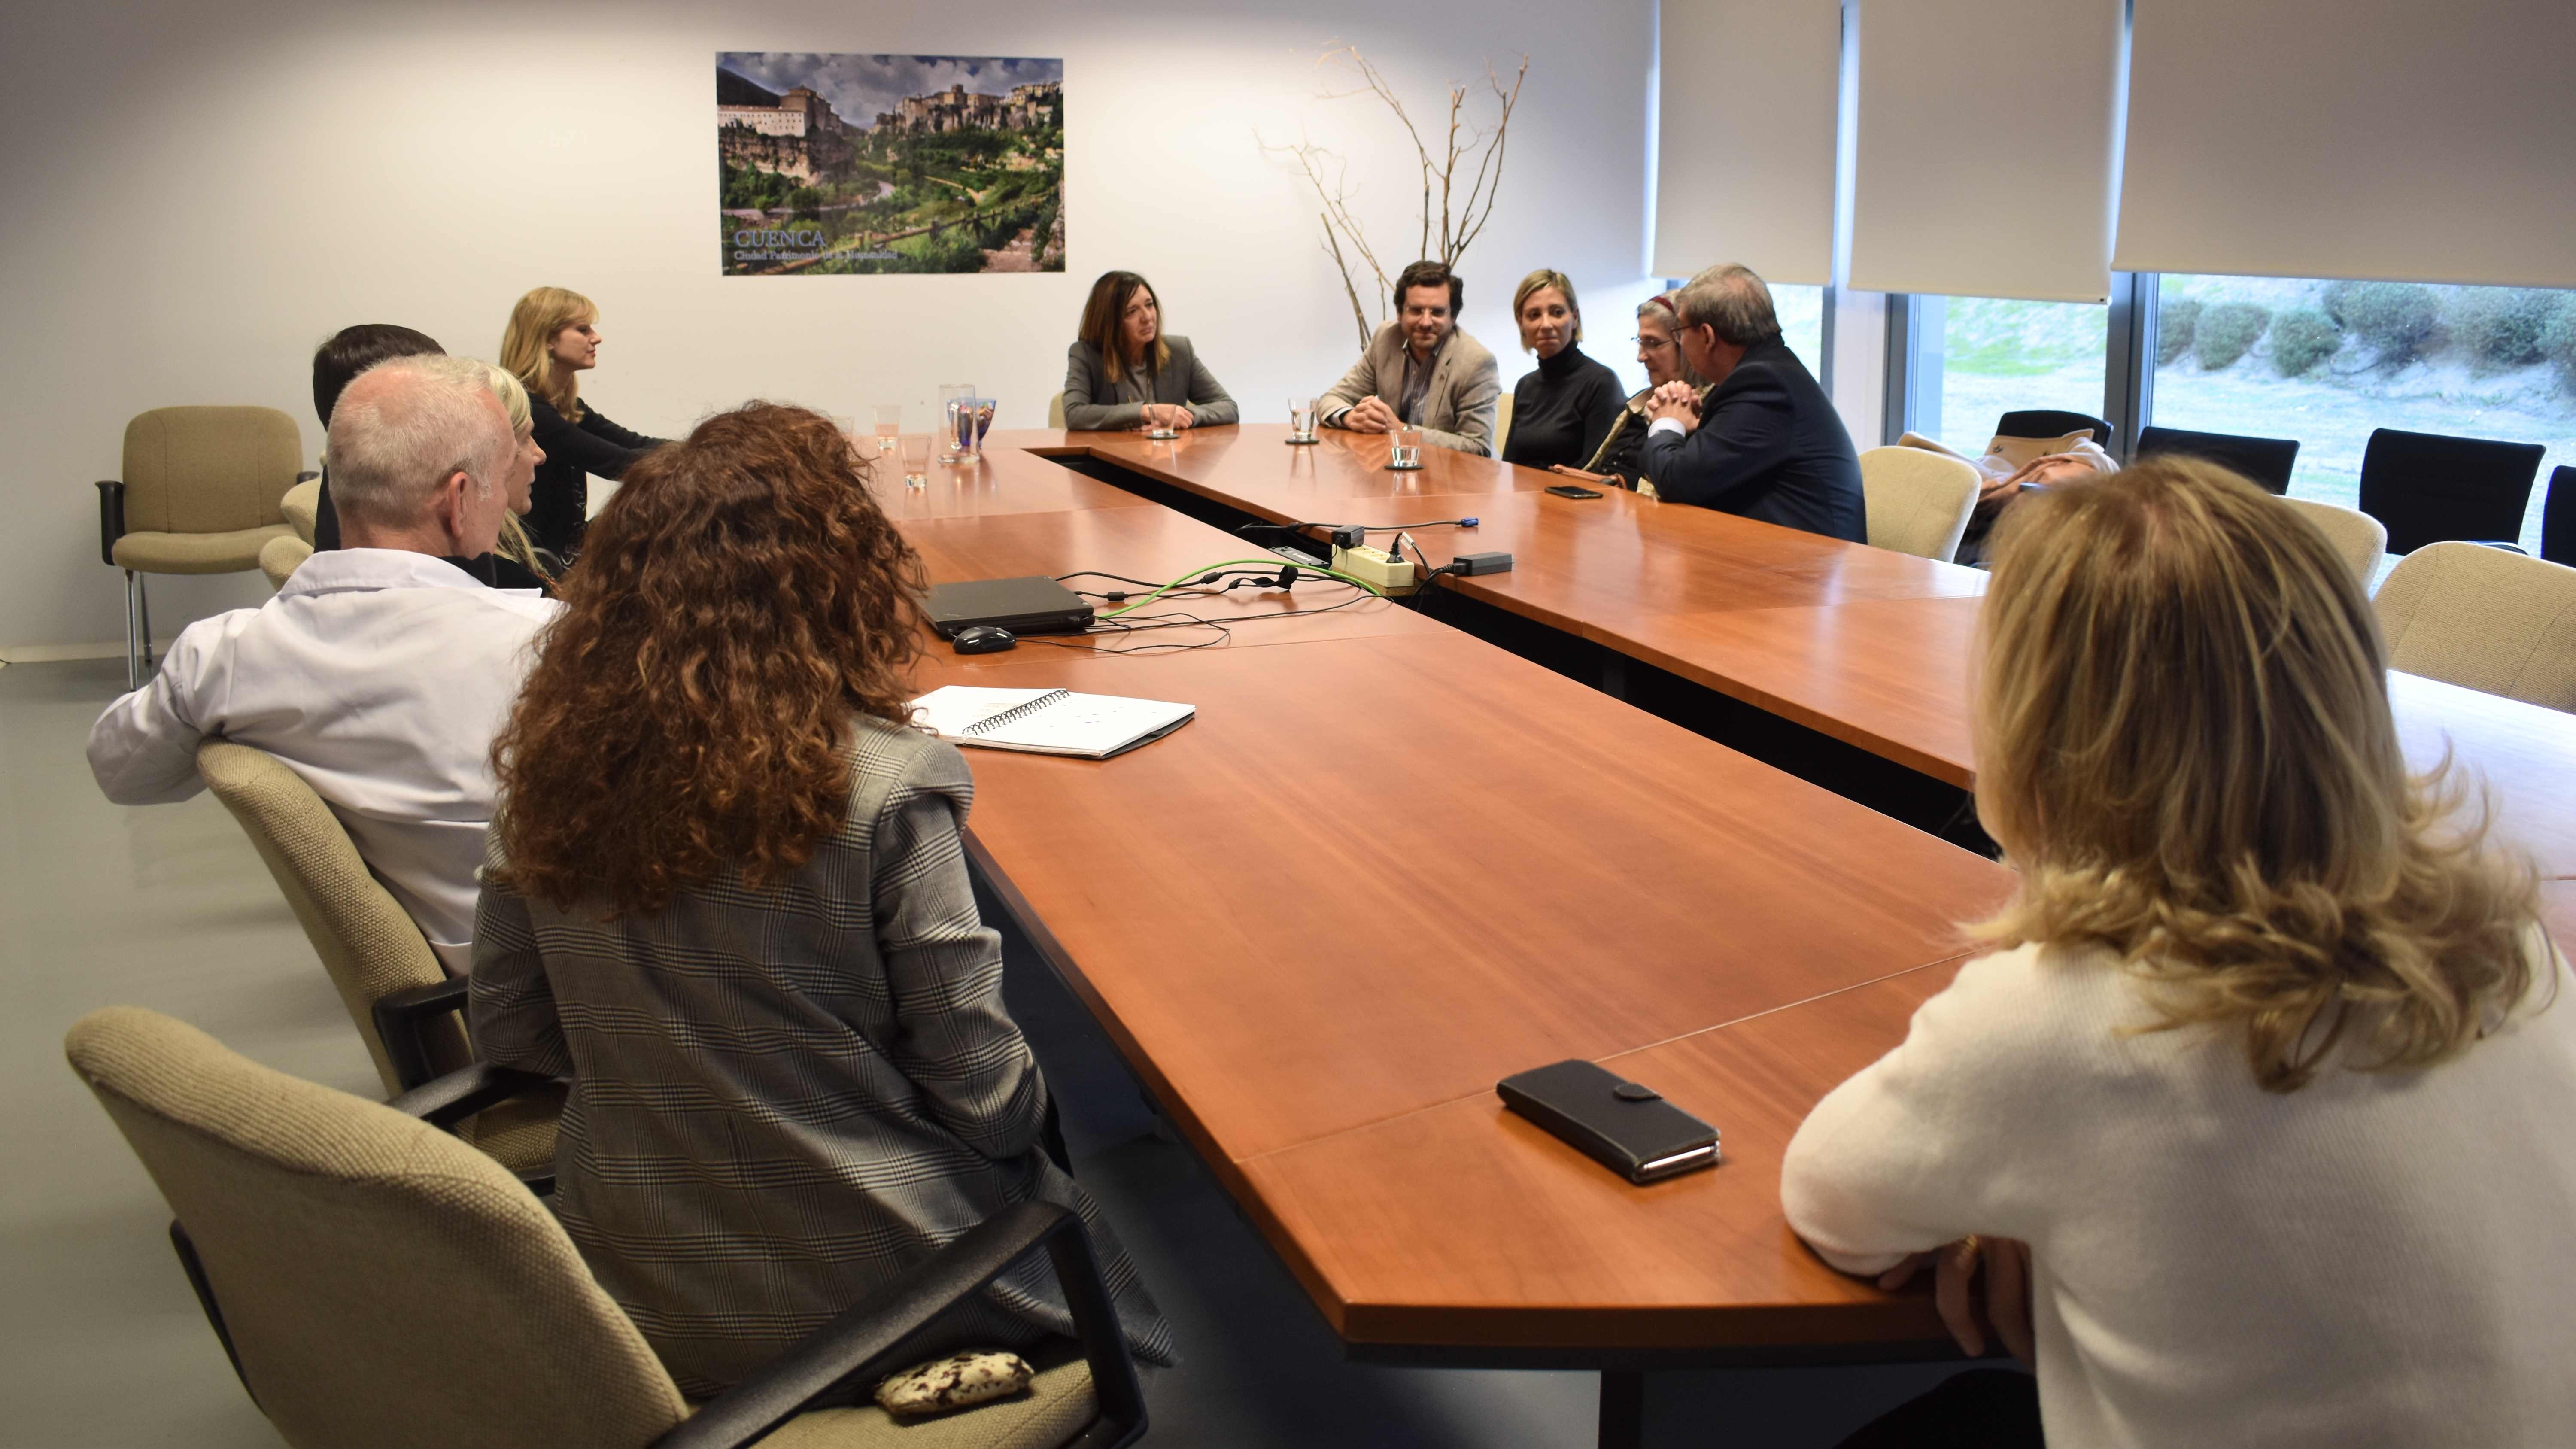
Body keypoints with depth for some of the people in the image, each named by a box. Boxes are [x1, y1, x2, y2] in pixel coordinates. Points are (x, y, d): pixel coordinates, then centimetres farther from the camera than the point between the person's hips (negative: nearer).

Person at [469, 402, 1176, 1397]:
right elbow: (984, 1097, -15)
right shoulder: (883, 787, -23)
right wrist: (1027, 1111, 6)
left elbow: (510, 1035, 4)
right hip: (855, 1289, -5)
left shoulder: (551, 767, -9)